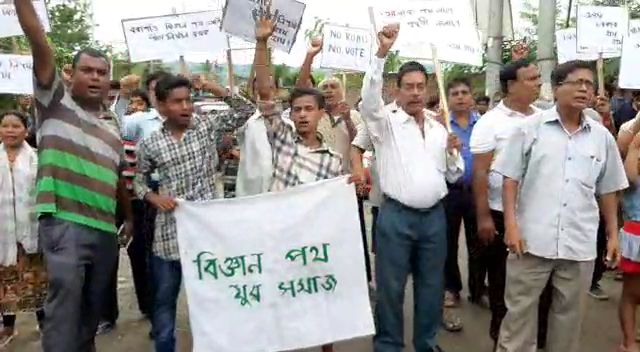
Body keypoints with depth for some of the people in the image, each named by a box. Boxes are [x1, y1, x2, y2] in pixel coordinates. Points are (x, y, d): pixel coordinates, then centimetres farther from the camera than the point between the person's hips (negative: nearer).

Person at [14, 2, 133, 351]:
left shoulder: (112, 134, 20)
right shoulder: (55, 102, 5)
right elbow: (39, 44, -7)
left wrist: (129, 217, 31)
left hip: (105, 230, 6)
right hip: (63, 223, -6)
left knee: (92, 308, 13)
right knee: (65, 296, -18)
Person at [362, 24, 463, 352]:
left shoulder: (439, 128, 13)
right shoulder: (386, 121, -1)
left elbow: (453, 176, 17)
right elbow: (369, 97, -22)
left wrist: (452, 152, -4)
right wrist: (382, 52, -31)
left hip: (434, 216, 5)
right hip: (396, 215, -4)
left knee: (431, 285, 14)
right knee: (390, 287, 3)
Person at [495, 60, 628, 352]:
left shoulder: (602, 137, 6)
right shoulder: (530, 128, -3)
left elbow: (607, 190, 13)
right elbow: (510, 179, -3)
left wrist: (613, 235, 11)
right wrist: (511, 225, -10)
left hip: (580, 244, 3)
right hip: (531, 240, -3)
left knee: (569, 313, 16)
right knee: (519, 310, 7)